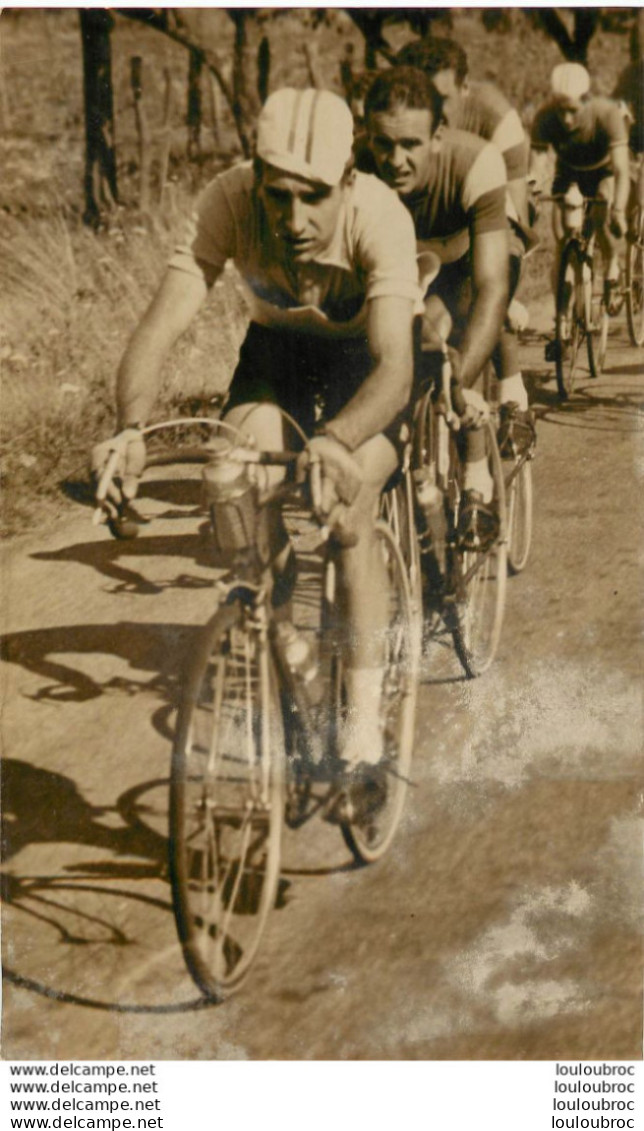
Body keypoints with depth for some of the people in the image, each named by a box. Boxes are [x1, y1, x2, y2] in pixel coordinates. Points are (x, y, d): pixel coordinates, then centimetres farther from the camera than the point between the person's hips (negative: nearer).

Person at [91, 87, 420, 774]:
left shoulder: (380, 217, -37)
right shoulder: (229, 201, -31)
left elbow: (394, 366, -47)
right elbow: (162, 324, -37)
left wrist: (336, 441, -67)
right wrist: (129, 427, -56)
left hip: (364, 349, -2)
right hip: (277, 343, 3)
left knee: (347, 516, -24)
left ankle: (364, 715, -7)